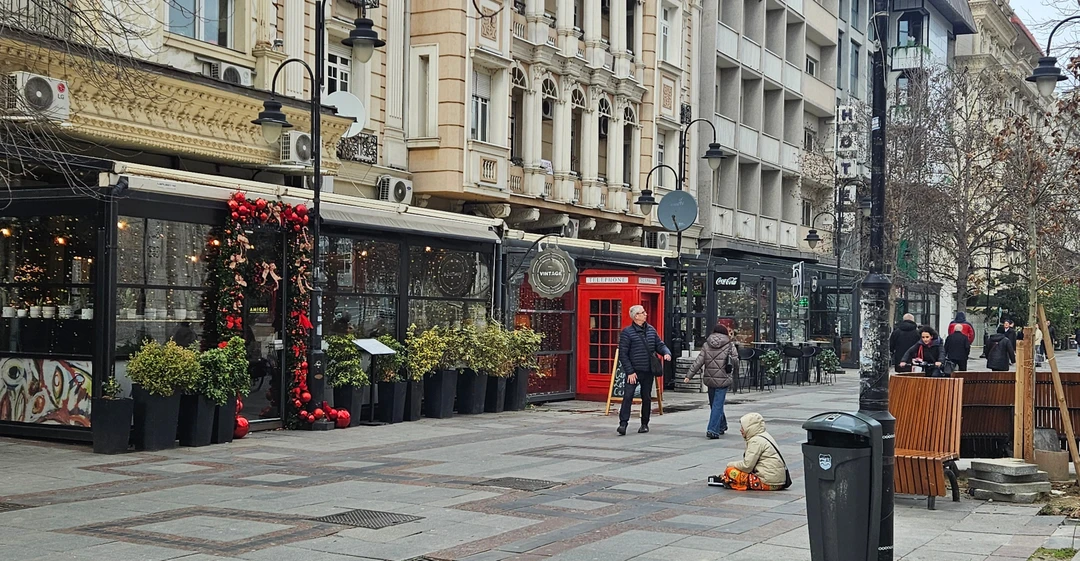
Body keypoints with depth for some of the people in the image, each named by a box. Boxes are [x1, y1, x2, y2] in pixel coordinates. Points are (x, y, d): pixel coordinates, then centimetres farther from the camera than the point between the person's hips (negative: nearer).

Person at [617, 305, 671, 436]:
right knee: (628, 396, -13)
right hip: (634, 371, -5)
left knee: (647, 398, 11)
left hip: (648, 371, 5)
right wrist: (630, 372, -14)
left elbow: (660, 345, 15)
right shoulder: (627, 332, -8)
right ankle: (623, 423, -12)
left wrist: (666, 352, -8)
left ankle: (645, 424, 23)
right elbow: (623, 354, -9)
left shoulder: (651, 330, 9)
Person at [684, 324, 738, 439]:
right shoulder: (730, 345, -2)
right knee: (718, 404, -4)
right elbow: (735, 361, 1)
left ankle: (722, 426, 32)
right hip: (723, 379, -3)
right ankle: (712, 430, -13)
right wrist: (734, 373, 21)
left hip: (710, 379, 3)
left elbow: (698, 362, 0)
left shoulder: (706, 345, 4)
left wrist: (689, 375, 2)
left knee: (714, 404, 17)